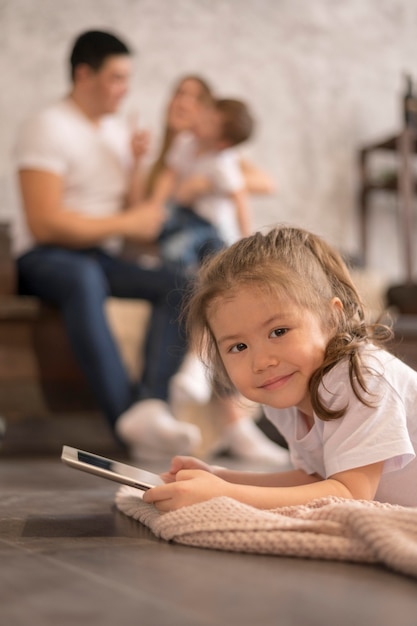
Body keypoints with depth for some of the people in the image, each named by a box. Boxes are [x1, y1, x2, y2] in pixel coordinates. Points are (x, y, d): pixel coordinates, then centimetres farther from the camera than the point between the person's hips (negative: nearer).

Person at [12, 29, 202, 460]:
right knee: (84, 278, -42)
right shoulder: (49, 128, -7)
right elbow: (44, 224, -17)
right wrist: (127, 224, -11)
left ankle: (150, 405, -41)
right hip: (44, 258, -7)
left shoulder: (118, 130, 17)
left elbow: (136, 211, 19)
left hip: (103, 255, 7)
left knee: (177, 285, -23)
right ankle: (127, 416, -50)